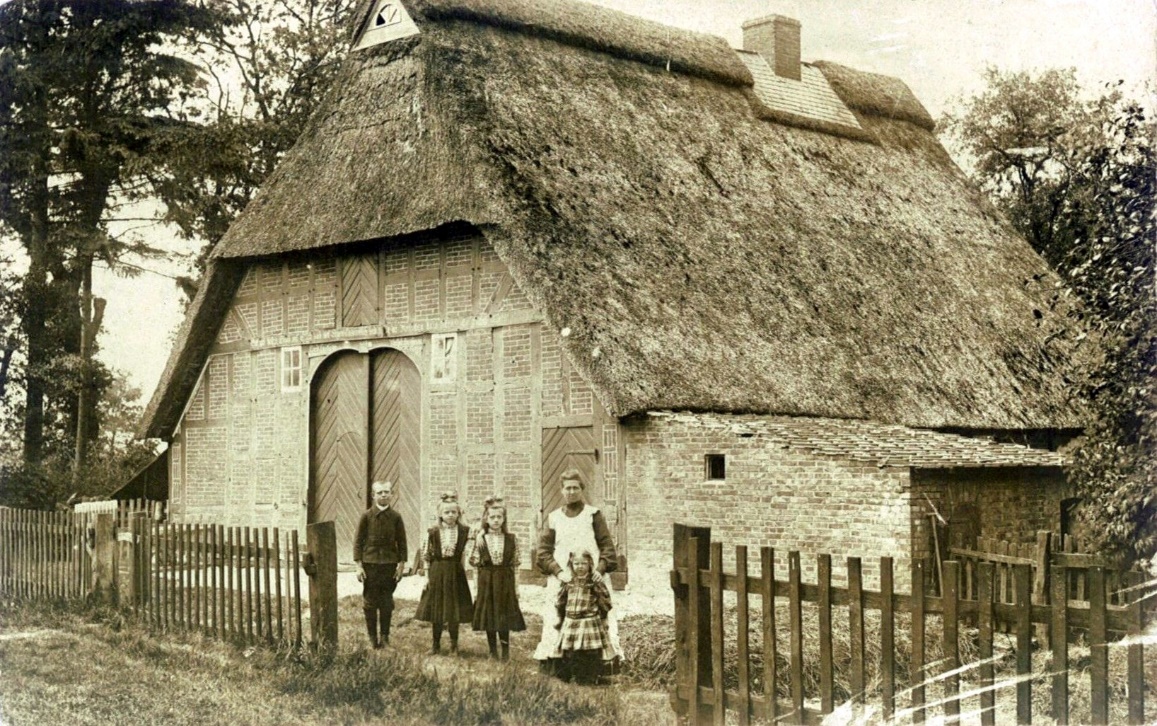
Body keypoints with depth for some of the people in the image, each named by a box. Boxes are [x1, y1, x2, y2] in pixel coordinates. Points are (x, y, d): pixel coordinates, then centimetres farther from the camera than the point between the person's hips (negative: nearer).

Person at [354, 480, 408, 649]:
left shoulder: (395, 517, 3)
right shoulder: (367, 516, -1)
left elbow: (401, 541, 7)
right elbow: (358, 541, 0)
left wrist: (401, 564, 1)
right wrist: (359, 565, -5)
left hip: (390, 564, 1)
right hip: (370, 564, -1)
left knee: (387, 603, 5)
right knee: (370, 602, 2)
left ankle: (385, 636, 14)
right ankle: (372, 637, 11)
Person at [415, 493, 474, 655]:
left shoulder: (464, 531, -1)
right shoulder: (433, 532, -1)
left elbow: (467, 553, 4)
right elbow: (426, 554, 3)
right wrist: (427, 574, 0)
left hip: (456, 571, 0)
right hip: (437, 571, 1)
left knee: (454, 611, 4)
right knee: (435, 610, 7)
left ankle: (454, 645, 16)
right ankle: (436, 645, 18)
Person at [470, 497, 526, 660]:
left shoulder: (511, 539, 1)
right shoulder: (480, 539, 0)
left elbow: (515, 564, 4)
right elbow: (474, 561, 4)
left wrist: (516, 587, 2)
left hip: (505, 581, 0)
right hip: (486, 581, 0)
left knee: (504, 615, 1)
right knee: (488, 615, 5)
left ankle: (505, 652, 10)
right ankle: (493, 651, 16)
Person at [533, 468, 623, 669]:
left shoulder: (594, 515, 9)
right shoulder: (553, 519, 13)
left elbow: (607, 546, 4)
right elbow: (543, 552, 7)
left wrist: (601, 568, -12)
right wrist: (558, 571, -8)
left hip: (591, 579, -1)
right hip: (561, 580, 1)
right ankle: (553, 663, -8)